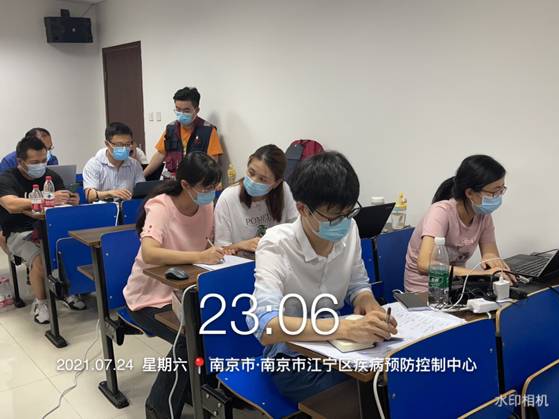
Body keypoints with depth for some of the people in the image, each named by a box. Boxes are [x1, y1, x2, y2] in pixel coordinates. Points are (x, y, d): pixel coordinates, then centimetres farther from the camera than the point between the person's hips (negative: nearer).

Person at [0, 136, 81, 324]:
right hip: (20, 233, -4)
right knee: (39, 259, -32)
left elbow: (62, 202, 2)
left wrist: (72, 201, -25)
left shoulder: (52, 176, 10)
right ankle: (40, 302, -8)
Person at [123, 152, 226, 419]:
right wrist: (198, 257, -48)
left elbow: (220, 243, 3)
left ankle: (193, 389, 9)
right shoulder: (161, 207, -23)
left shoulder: (207, 206, -3)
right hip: (150, 297, -6)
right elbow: (149, 254, -39)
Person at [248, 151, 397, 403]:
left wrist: (370, 306, -16)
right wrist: (346, 328, -46)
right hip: (292, 360, -5)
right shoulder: (276, 246, -24)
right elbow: (264, 326, -36)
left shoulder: (348, 229, -8)